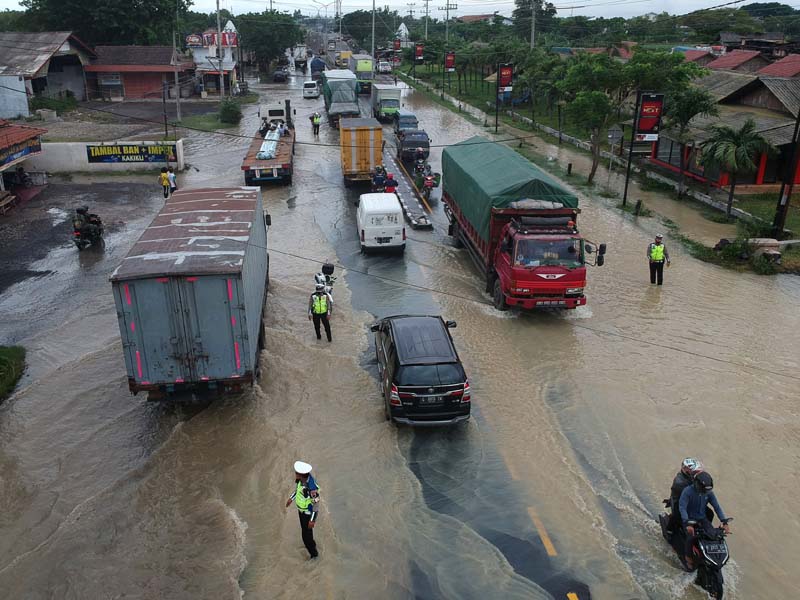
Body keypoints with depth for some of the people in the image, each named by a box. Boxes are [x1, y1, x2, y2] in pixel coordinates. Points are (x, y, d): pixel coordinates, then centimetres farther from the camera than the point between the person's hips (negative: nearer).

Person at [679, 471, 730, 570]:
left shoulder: (709, 492, -4)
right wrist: (687, 524, -39)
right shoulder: (687, 491, -21)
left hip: (702, 518, 4)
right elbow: (682, 507, -27)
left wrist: (724, 522, -13)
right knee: (691, 537, -28)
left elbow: (717, 507, -1)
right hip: (690, 519, -4)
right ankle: (688, 558, -4)